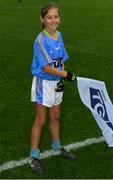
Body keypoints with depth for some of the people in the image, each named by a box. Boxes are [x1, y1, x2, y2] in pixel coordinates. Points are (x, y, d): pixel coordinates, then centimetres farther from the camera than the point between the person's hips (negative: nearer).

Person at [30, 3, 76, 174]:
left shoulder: (59, 35, 2)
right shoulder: (41, 40, -21)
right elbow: (46, 68, -23)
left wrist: (62, 80, -3)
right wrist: (67, 75, -16)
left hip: (57, 82, 7)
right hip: (43, 83, -6)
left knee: (55, 117, 19)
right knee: (40, 120, 2)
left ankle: (57, 146, 39)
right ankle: (34, 156, 14)